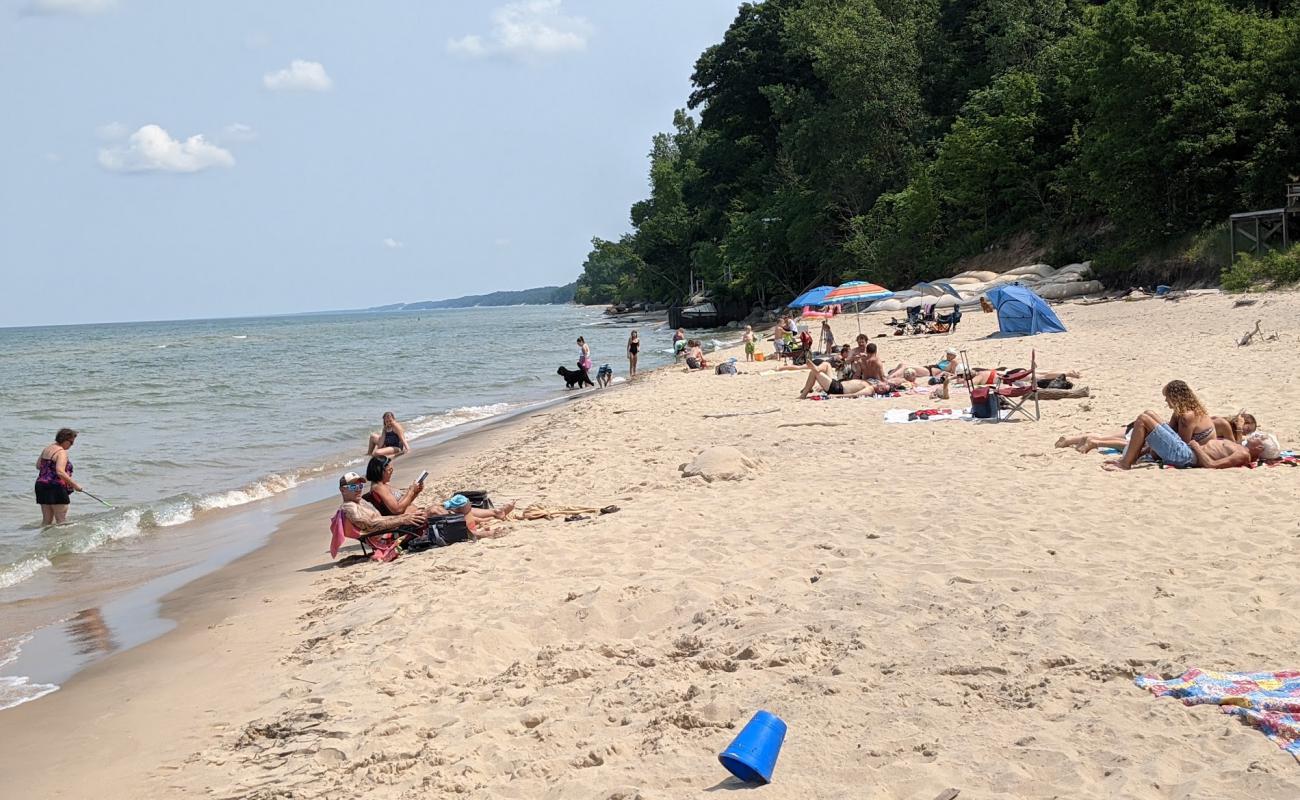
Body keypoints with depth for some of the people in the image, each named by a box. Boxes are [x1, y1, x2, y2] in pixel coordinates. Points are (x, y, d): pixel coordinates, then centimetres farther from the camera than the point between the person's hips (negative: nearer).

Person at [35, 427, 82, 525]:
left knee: (46, 520, 13)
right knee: (62, 521, -5)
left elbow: (38, 465, 19)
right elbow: (60, 472, -25)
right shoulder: (62, 452, -14)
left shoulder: (47, 448, 13)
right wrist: (74, 484, -21)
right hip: (56, 488, -9)